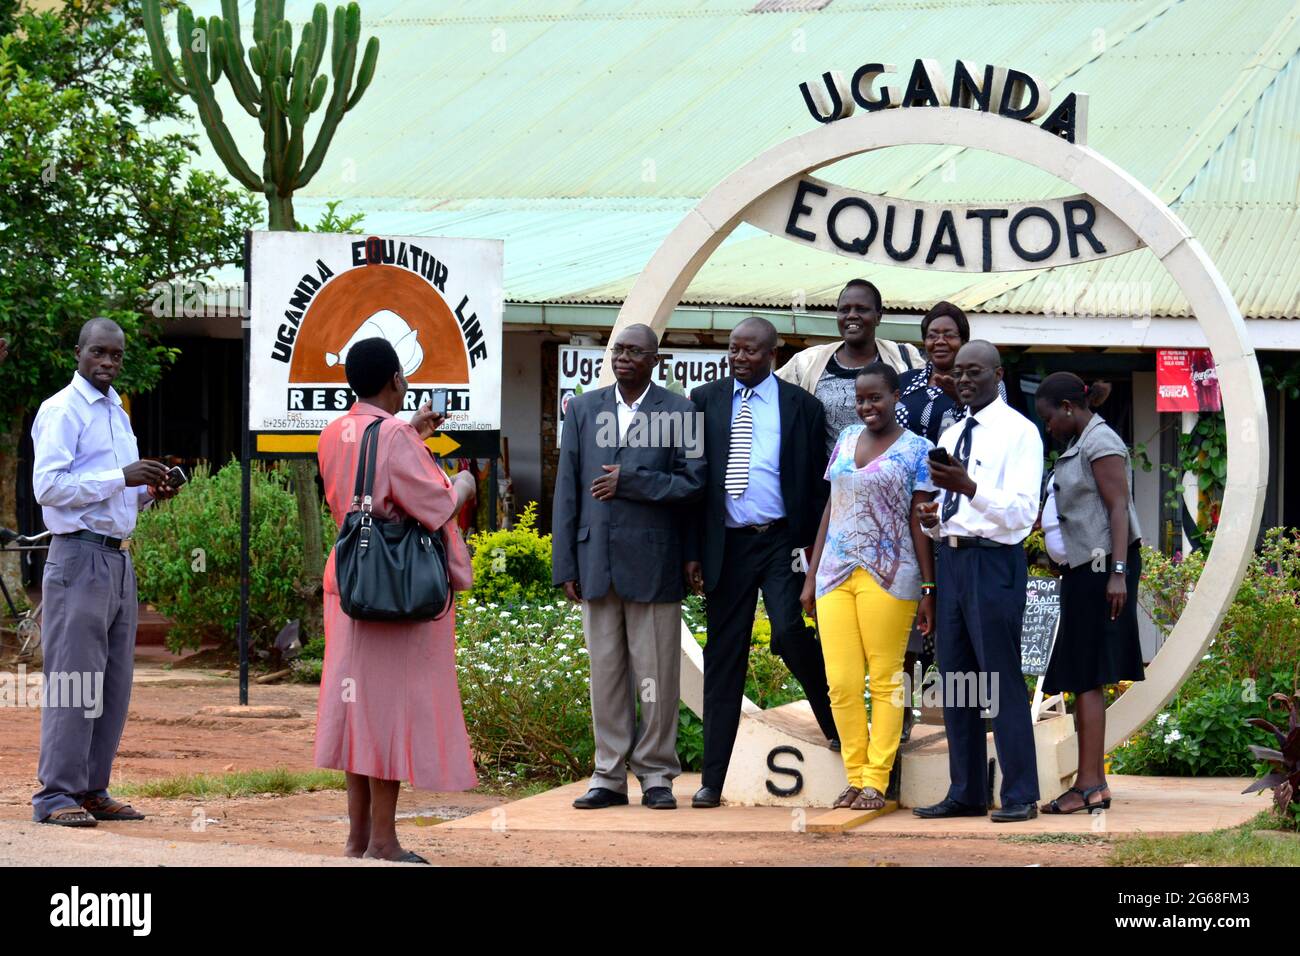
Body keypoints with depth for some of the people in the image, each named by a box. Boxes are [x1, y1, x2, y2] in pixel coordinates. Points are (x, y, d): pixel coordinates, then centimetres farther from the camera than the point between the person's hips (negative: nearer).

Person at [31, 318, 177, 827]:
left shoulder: (117, 413, 19)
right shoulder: (61, 411, -8)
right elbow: (49, 487, -18)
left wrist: (150, 490, 10)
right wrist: (122, 478, -20)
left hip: (119, 559, 9)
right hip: (79, 556, -9)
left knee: (114, 684, 8)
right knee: (73, 681, -9)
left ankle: (92, 790, 12)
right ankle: (56, 795, -7)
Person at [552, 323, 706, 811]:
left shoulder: (679, 412, 1)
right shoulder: (583, 409, 10)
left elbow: (693, 481, -6)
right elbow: (567, 489, 9)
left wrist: (629, 482, -13)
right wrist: (565, 564, 4)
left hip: (654, 563, -3)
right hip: (598, 560, 3)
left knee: (656, 674, 1)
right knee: (605, 671, 6)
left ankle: (656, 774, 9)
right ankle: (609, 775, 11)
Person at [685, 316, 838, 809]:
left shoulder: (801, 406, 3)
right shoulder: (705, 402, 8)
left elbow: (818, 484, 5)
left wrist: (815, 546, -4)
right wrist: (691, 551, 1)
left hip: (782, 542, -2)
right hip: (726, 543, 2)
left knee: (789, 631, -21)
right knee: (723, 658, 4)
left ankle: (835, 720, 6)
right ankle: (712, 780, 6)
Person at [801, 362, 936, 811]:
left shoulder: (916, 450, 0)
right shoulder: (847, 439, 14)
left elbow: (920, 522, -2)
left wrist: (928, 588, -6)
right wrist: (812, 575, 15)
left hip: (888, 578, -5)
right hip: (836, 573, 5)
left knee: (885, 681, -2)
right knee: (841, 683, 0)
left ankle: (876, 781, 1)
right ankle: (855, 777, 7)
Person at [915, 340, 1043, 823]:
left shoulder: (1018, 432, -7)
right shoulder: (950, 436, 17)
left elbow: (1022, 513, -16)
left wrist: (969, 487, -30)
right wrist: (932, 520, 1)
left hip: (994, 562, -8)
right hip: (951, 561, 8)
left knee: (1001, 680, -6)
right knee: (955, 682, 9)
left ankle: (1020, 795, -1)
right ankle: (966, 794, 16)